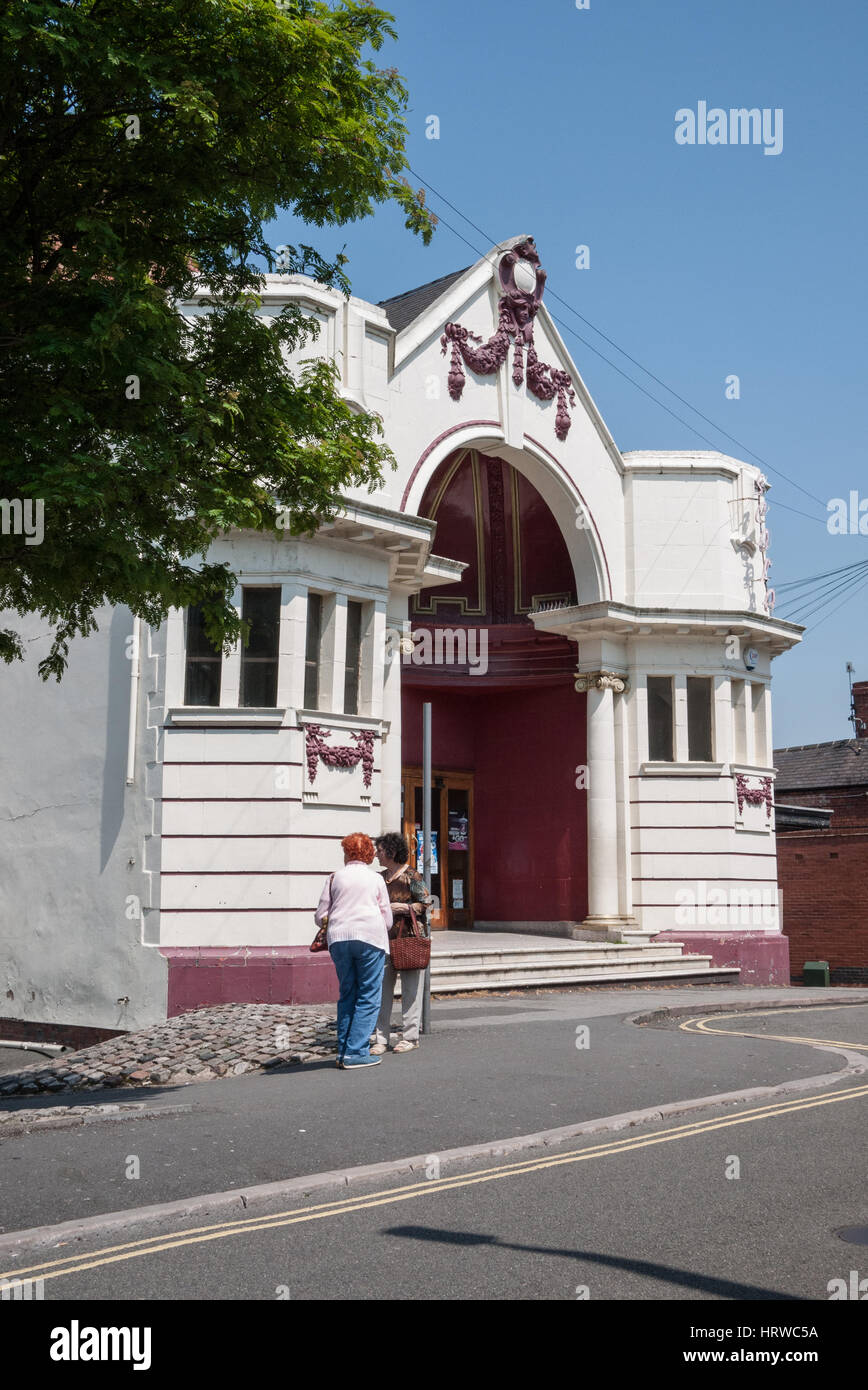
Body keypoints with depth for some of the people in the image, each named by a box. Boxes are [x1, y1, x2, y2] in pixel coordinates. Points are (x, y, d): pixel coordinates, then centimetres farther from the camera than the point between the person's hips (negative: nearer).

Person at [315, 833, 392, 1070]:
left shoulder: (335, 877, 11)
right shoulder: (376, 879, 9)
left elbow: (320, 916, 13)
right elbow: (387, 919, 11)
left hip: (338, 938, 3)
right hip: (370, 937, -3)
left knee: (347, 995, 14)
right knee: (368, 997, 1)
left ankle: (343, 1051, 12)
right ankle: (355, 1053, -6)